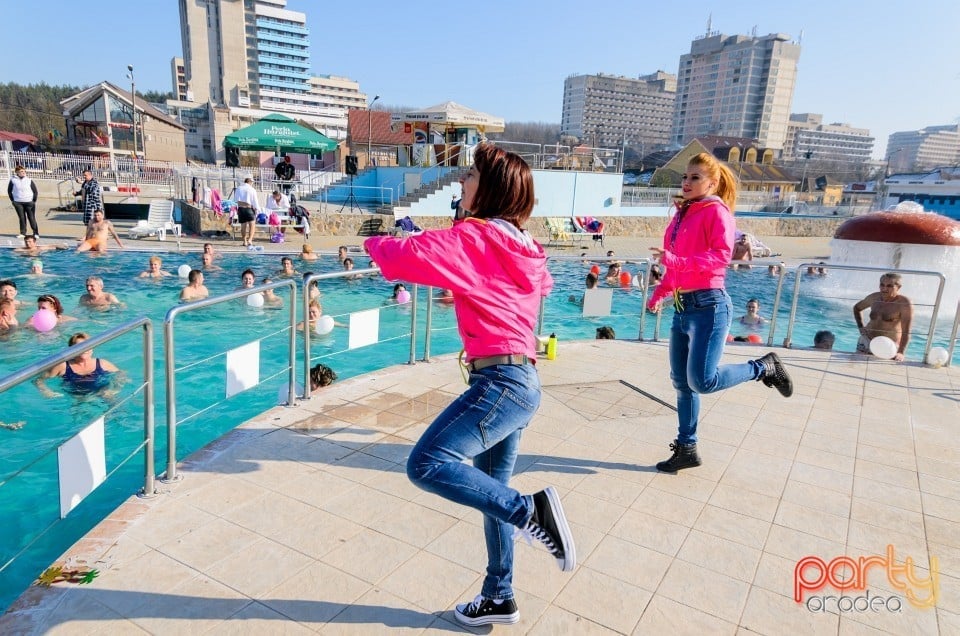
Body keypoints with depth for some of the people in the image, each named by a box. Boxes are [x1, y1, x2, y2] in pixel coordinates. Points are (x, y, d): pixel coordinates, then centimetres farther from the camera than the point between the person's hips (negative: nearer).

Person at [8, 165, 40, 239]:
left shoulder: (29, 180, -2)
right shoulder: (13, 180, -1)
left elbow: (35, 191, 4)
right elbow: (9, 191, 9)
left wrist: (34, 201, 0)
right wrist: (12, 200, 5)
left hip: (29, 202, -1)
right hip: (18, 203, 1)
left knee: (31, 218, -2)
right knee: (21, 218, 6)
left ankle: (36, 233, 3)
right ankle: (22, 233, 14)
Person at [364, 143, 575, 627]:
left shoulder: (476, 236, -11)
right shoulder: (519, 244, 14)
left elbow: (406, 255, -16)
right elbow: (543, 285, 34)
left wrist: (375, 243, 8)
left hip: (501, 382, -10)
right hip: (518, 382, 10)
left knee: (427, 464, -19)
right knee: (490, 491, 17)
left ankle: (532, 512, -13)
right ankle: (499, 598, 31)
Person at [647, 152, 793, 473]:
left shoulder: (716, 211, -6)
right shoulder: (682, 214, 17)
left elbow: (721, 255, -19)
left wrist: (676, 260, -28)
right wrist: (659, 292, 11)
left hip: (708, 305, -8)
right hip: (682, 306, 8)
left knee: (702, 381, -12)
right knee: (682, 382, 10)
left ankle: (763, 367, 14)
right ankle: (686, 448, 21)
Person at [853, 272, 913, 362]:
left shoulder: (904, 303, -14)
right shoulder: (874, 297, 2)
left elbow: (906, 331, -19)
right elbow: (857, 308, 22)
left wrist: (900, 352, -28)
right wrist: (861, 327, 9)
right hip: (866, 341, 5)